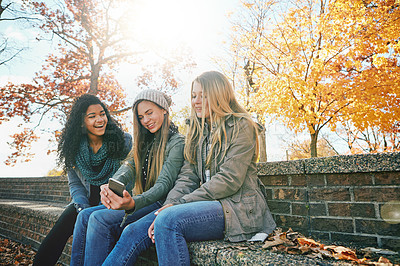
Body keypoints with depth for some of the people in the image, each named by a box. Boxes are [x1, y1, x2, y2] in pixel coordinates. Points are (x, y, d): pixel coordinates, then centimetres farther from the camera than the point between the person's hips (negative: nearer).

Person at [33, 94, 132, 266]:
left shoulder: (124, 141, -8)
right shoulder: (73, 147, 2)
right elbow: (75, 184, 7)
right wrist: (83, 208, -11)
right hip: (87, 202, 3)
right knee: (64, 223, -21)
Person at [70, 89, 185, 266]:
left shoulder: (177, 142, -8)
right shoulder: (144, 141, 16)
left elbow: (165, 183, -19)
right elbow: (130, 167, -1)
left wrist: (133, 203, -37)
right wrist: (110, 186, -24)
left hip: (159, 204, -7)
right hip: (140, 201, 8)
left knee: (100, 218, -22)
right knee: (85, 216, -6)